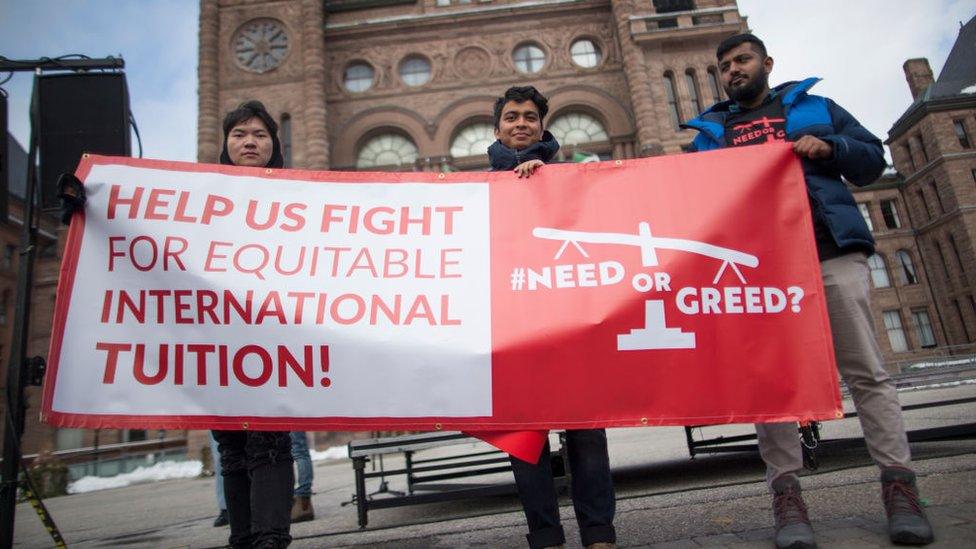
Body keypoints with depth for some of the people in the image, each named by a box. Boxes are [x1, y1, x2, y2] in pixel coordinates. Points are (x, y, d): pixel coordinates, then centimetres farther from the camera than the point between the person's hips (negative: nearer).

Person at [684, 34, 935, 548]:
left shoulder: (814, 106, 21)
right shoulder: (709, 128, 22)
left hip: (833, 251, 0)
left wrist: (828, 148, -3)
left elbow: (873, 159, 16)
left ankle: (899, 483, 7)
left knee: (866, 371, -1)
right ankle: (785, 491, 0)